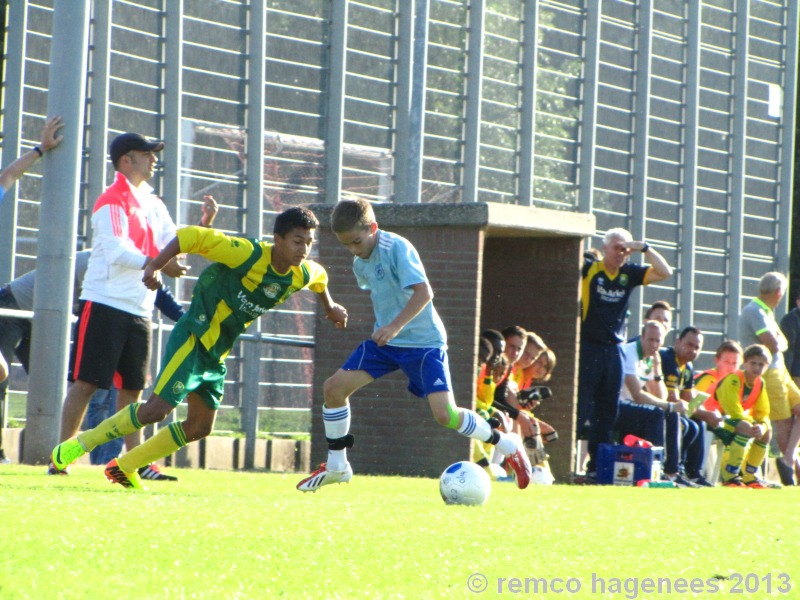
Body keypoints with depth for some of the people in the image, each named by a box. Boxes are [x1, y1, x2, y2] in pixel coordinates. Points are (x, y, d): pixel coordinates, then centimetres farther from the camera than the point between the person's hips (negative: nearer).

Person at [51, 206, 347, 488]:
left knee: (200, 427, 8)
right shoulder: (250, 255, -21)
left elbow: (319, 277, 28)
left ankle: (124, 468, 20)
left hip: (217, 353, 8)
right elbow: (191, 236, -22)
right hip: (194, 337, -8)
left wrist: (330, 307, 40)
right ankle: (81, 444, -4)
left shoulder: (301, 274, 1)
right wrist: (155, 267, -28)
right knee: (157, 409, -18)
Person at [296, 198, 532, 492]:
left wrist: (395, 326, -39)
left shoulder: (397, 248, -19)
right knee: (334, 387, -4)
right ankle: (336, 466, 11)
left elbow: (424, 292, -29)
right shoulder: (360, 264, 6)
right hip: (385, 341, 8)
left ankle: (507, 445, 4)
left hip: (424, 342, -8)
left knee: (445, 414, -19)